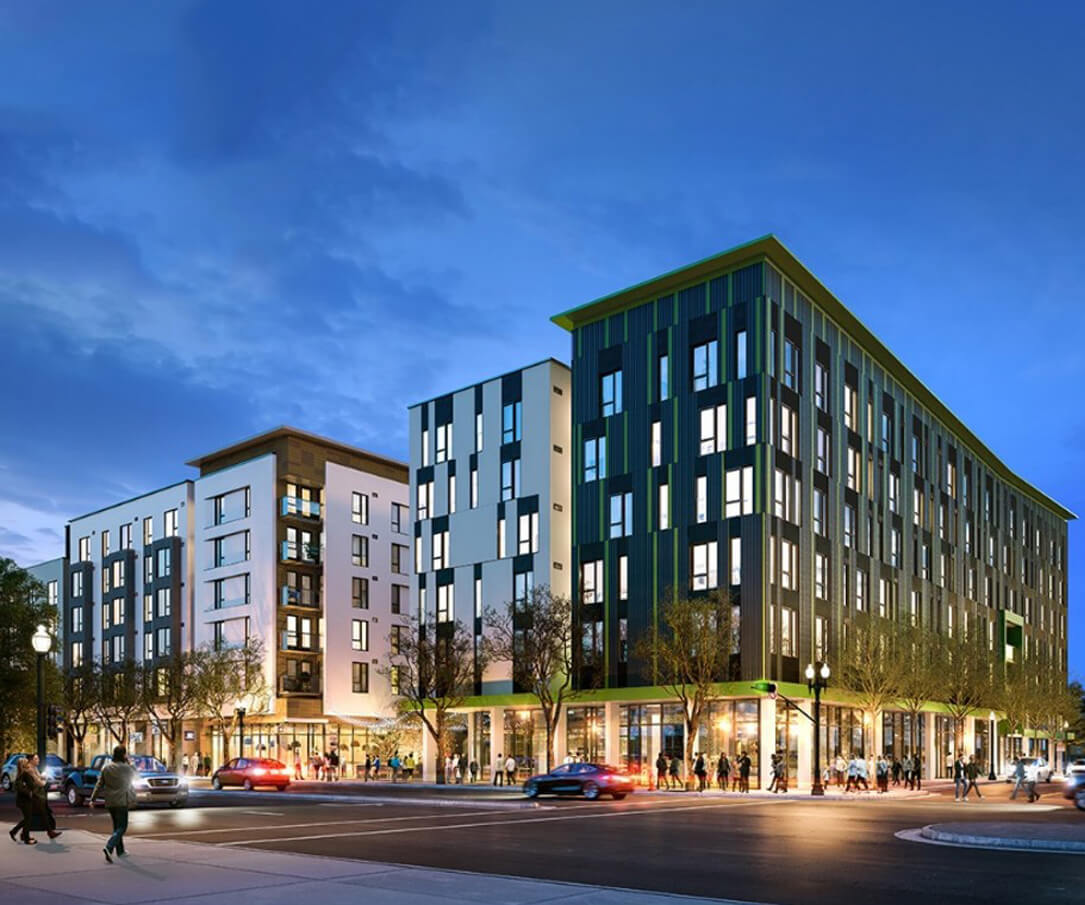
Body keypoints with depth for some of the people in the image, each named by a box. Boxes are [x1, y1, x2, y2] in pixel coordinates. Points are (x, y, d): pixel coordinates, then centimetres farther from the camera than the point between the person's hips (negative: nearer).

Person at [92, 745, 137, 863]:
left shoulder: (106, 768, 3)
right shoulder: (127, 768, -11)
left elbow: (99, 784, 5)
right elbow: (137, 776, 8)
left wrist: (93, 798, 12)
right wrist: (129, 763, 13)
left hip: (110, 802, 6)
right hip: (122, 801, -6)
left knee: (117, 826, 17)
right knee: (121, 827, -3)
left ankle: (120, 851, 24)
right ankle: (109, 847, -23)